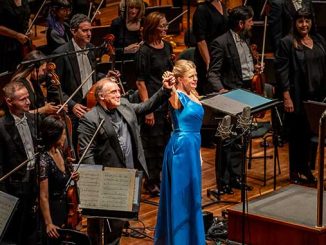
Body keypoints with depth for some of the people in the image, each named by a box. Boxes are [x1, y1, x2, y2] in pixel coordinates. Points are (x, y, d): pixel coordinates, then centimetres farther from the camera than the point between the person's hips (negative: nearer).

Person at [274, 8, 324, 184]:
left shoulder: (319, 41, 10)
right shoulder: (287, 43, -6)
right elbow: (282, 71, -9)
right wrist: (286, 97, -14)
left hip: (317, 96, 4)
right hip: (297, 97, -4)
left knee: (309, 133, 8)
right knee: (297, 133, 4)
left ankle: (305, 169, 21)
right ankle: (295, 171, 16)